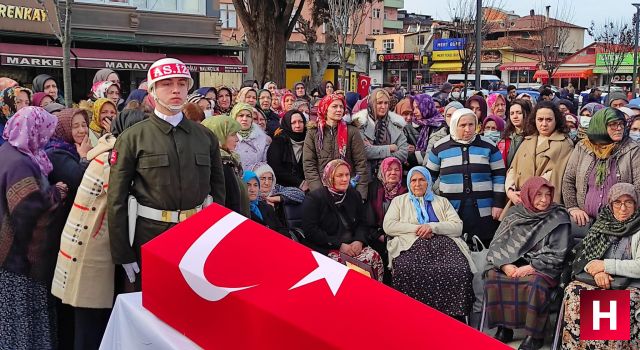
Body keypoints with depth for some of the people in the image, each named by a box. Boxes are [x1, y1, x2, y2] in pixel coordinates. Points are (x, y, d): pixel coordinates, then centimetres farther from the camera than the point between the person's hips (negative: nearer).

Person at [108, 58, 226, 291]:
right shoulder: (132, 138, -1)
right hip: (150, 235, -2)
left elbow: (218, 187, 12)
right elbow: (116, 199, -3)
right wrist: (123, 255, -6)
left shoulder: (206, 136, 8)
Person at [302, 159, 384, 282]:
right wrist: (339, 245, -15)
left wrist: (359, 240, -7)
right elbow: (311, 230, -10)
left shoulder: (354, 195, 15)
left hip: (353, 245, 5)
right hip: (325, 249, -5)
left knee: (374, 257, -21)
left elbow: (363, 223, 16)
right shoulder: (314, 198, -3)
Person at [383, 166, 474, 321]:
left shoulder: (442, 202, 27)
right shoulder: (399, 201, 25)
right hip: (411, 245, -1)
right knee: (407, 272, -38)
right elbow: (388, 226, 9)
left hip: (442, 243, 1)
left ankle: (454, 317, -21)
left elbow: (458, 227, 13)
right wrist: (416, 228, -3)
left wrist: (433, 227, -4)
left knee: (459, 271, -33)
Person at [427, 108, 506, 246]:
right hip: (450, 212, 0)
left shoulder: (488, 147, 6)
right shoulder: (440, 147, 5)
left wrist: (498, 204, 1)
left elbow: (499, 176, 7)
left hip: (483, 212, 0)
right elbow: (429, 176, 13)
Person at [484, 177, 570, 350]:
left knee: (534, 282, -35)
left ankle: (534, 335, -18)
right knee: (492, 276, -25)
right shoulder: (514, 213, 6)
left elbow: (556, 255, -7)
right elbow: (498, 244, 4)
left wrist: (531, 267, -18)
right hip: (512, 264, 3)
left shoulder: (558, 218, -2)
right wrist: (505, 264, -14)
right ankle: (504, 328, -12)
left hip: (542, 268, -3)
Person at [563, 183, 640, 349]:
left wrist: (605, 265, -10)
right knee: (573, 292, -28)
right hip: (595, 279, 3)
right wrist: (596, 270, -9)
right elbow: (582, 255, 12)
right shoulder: (601, 224, 17)